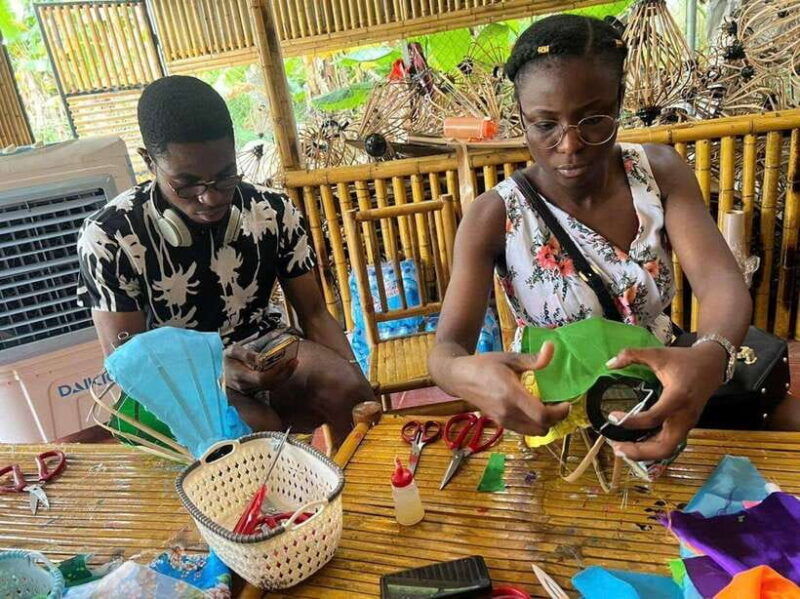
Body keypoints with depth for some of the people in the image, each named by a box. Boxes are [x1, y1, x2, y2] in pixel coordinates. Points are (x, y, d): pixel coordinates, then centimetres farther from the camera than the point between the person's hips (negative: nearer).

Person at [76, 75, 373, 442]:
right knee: (258, 429, -32)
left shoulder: (274, 213, -10)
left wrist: (363, 394, -19)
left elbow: (314, 314, -4)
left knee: (345, 386, -23)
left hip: (262, 355, 3)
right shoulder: (109, 237, -18)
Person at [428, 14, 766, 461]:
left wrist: (711, 355, -46)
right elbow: (445, 350, -26)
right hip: (553, 415, -3)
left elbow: (721, 282, -23)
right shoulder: (494, 218, -22)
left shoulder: (660, 171, -11)